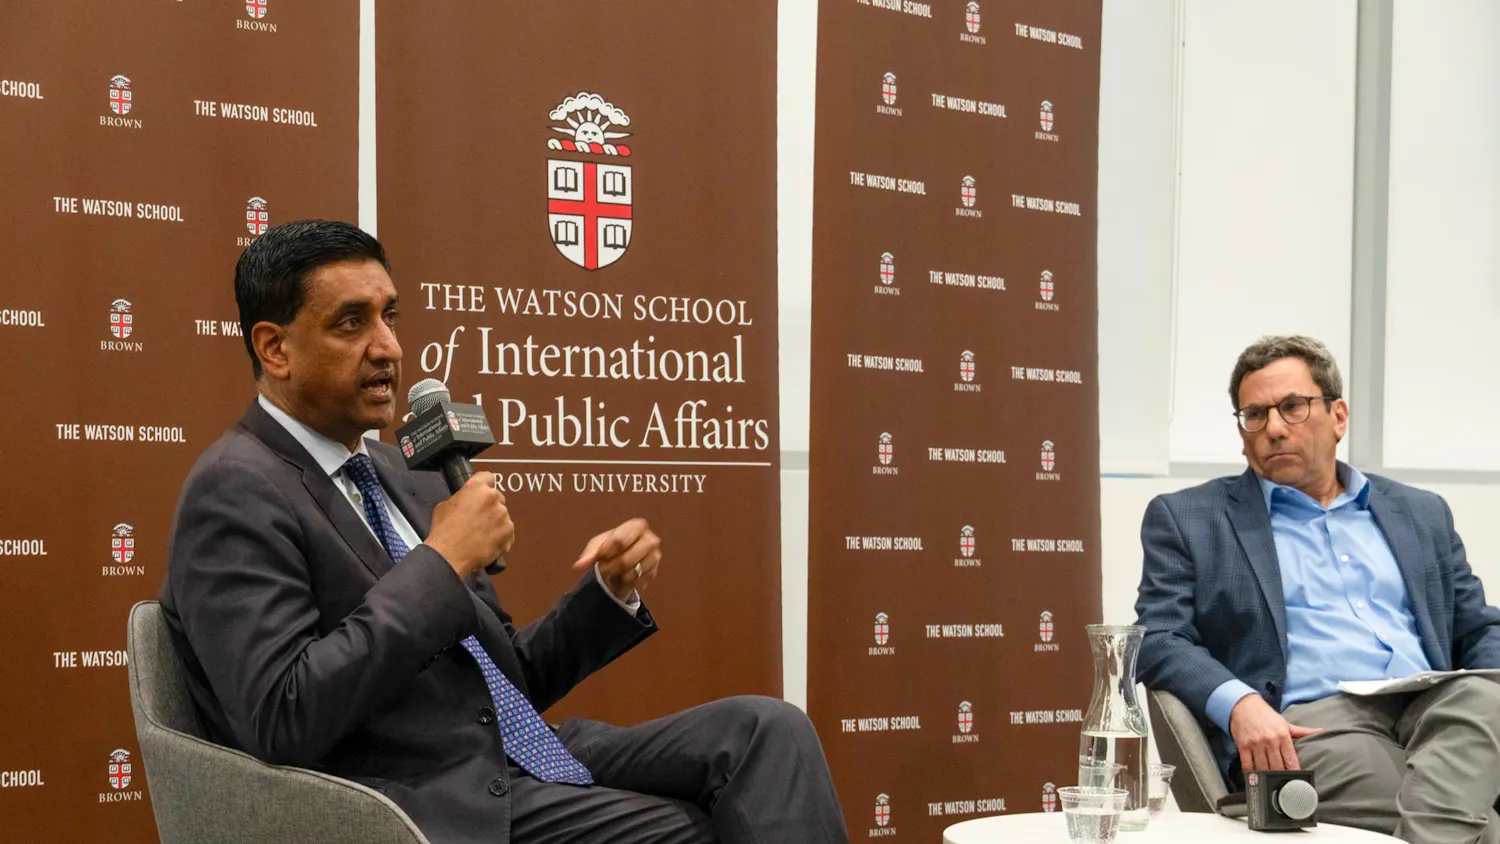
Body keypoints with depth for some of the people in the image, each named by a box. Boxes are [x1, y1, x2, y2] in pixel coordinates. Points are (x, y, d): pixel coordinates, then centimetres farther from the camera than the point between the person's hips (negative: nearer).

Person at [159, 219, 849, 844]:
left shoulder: (401, 473, 18)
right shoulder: (236, 493, -8)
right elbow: (282, 721, -22)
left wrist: (611, 591, 2)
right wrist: (442, 562, -17)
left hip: (525, 759, 8)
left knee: (765, 730, -11)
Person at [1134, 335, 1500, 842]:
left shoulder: (1421, 514, 25)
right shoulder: (1185, 519, 14)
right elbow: (1159, 641, 4)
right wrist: (1237, 702, -17)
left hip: (1434, 707, 5)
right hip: (1309, 723, -5)